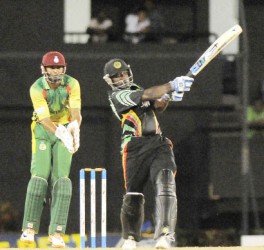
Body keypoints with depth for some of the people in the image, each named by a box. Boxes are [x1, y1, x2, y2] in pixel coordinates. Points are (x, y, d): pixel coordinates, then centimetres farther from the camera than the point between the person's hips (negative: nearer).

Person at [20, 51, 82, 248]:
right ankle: (29, 229, -5)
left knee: (61, 178, -9)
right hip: (43, 130, -1)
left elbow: (76, 113, -22)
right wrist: (61, 135, -41)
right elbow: (46, 120, -24)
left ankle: (57, 233, -11)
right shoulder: (37, 89, -18)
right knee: (39, 176, -12)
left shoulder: (72, 84, -13)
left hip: (65, 129, 1)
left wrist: (74, 128, -44)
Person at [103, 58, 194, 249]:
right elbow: (147, 95, -12)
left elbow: (157, 106, 13)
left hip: (158, 144, 5)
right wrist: (172, 86, -12)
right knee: (134, 195, -2)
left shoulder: (135, 90, 24)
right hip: (135, 148, -5)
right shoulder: (117, 96, 0)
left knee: (165, 184, -17)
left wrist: (168, 96, -7)